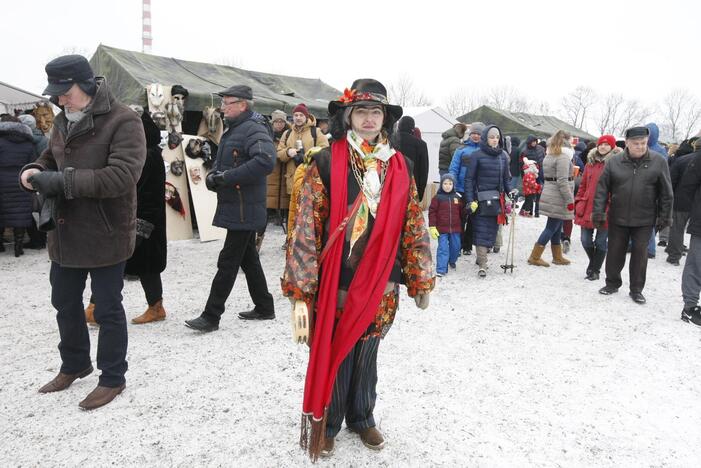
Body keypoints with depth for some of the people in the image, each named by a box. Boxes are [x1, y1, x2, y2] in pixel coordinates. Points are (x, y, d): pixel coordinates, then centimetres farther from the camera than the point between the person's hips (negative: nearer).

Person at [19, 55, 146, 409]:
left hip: (105, 234, -8)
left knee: (107, 309, 5)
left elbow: (122, 176, -28)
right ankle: (74, 365, 42)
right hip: (65, 232, 8)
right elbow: (51, 158, 20)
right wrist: (35, 170, -4)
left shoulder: (123, 122, -16)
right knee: (65, 303, 20)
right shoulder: (64, 120, 8)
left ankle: (112, 378, 24)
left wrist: (63, 181, -28)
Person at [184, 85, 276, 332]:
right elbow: (222, 162, 26)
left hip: (244, 209, -10)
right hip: (236, 207, 10)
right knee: (248, 258, 16)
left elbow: (265, 161, -31)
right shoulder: (233, 130, 17)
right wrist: (212, 175, 2)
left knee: (228, 262, -5)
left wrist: (227, 177, -25)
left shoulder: (254, 129, -14)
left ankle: (211, 316, 3)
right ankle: (264, 308, 28)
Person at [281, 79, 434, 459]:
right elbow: (306, 228, -11)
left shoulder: (399, 167, 2)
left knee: (365, 355, 18)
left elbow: (413, 226, 6)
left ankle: (362, 417, 40)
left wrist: (420, 280, 6)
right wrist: (300, 291, -14)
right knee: (332, 355, 11)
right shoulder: (325, 163, -9)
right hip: (336, 283, -3)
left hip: (381, 285, 3)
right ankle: (326, 424, 33)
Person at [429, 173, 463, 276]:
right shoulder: (438, 197, -5)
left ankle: (452, 261, 43)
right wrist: (432, 227, -11)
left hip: (455, 229, 4)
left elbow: (462, 212, 11)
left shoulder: (458, 197, 5)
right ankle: (441, 270, -2)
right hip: (442, 229, -4)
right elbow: (432, 212, -6)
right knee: (443, 248, -5)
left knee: (456, 247, 15)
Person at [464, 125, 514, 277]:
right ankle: (482, 265, -7)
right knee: (481, 231, -7)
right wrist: (470, 200, -10)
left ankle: (481, 257, 23)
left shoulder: (503, 156, 10)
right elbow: (469, 179, -4)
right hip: (481, 200, -5)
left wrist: (510, 192, 3)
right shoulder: (477, 155, -4)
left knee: (492, 231, 8)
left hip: (497, 200, 5)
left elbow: (506, 178, 18)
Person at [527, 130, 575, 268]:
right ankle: (534, 257, -1)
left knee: (556, 227, 15)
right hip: (558, 198, -9)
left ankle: (557, 257, 23)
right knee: (552, 227, -3)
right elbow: (562, 181, -21)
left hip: (549, 195, 9)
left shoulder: (549, 156, 14)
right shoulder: (563, 157, -15)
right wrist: (570, 200, -17)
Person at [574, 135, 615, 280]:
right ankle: (594, 262, 34)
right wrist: (578, 203, 8)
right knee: (586, 240, 8)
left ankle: (595, 269, 21)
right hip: (587, 208, 4)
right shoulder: (590, 163, 10)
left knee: (600, 241, 5)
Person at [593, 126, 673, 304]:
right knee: (615, 252, 11)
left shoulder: (659, 161, -4)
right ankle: (612, 283, 28)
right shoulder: (614, 162, -3)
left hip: (644, 220, -1)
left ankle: (636, 289, 20)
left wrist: (665, 216, -1)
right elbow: (602, 188, -2)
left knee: (640, 254, 7)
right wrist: (598, 212, -7)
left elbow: (666, 192, 0)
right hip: (617, 218, 1)